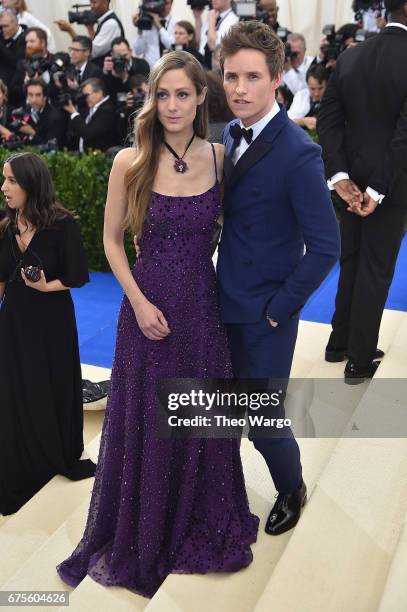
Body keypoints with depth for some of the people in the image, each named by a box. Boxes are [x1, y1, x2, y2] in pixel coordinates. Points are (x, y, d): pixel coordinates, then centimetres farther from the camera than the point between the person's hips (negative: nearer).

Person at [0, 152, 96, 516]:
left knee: (57, 389, 12)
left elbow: (78, 277, -11)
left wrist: (46, 286, -23)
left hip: (53, 321, -3)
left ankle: (65, 458, 35)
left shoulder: (62, 224, -13)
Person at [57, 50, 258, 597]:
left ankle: (199, 525, 42)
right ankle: (142, 535, 37)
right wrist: (139, 302, -10)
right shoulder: (130, 163, -8)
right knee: (144, 423, 11)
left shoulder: (220, 157, -2)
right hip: (149, 308, -2)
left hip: (203, 306, 2)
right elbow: (111, 239, -2)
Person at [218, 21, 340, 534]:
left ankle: (292, 490, 38)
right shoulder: (229, 134, 2)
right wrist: (214, 285, 6)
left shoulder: (298, 153, -20)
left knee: (262, 419, 7)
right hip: (225, 300, 6)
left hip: (265, 312, -6)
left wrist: (278, 309, -14)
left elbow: (324, 248, -20)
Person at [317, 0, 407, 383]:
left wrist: (340, 176, -5)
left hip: (352, 180, 6)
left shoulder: (350, 57, 2)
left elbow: (328, 120, -2)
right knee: (376, 270, 5)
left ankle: (339, 342, 32)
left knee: (350, 262, 19)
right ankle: (360, 360, 17)